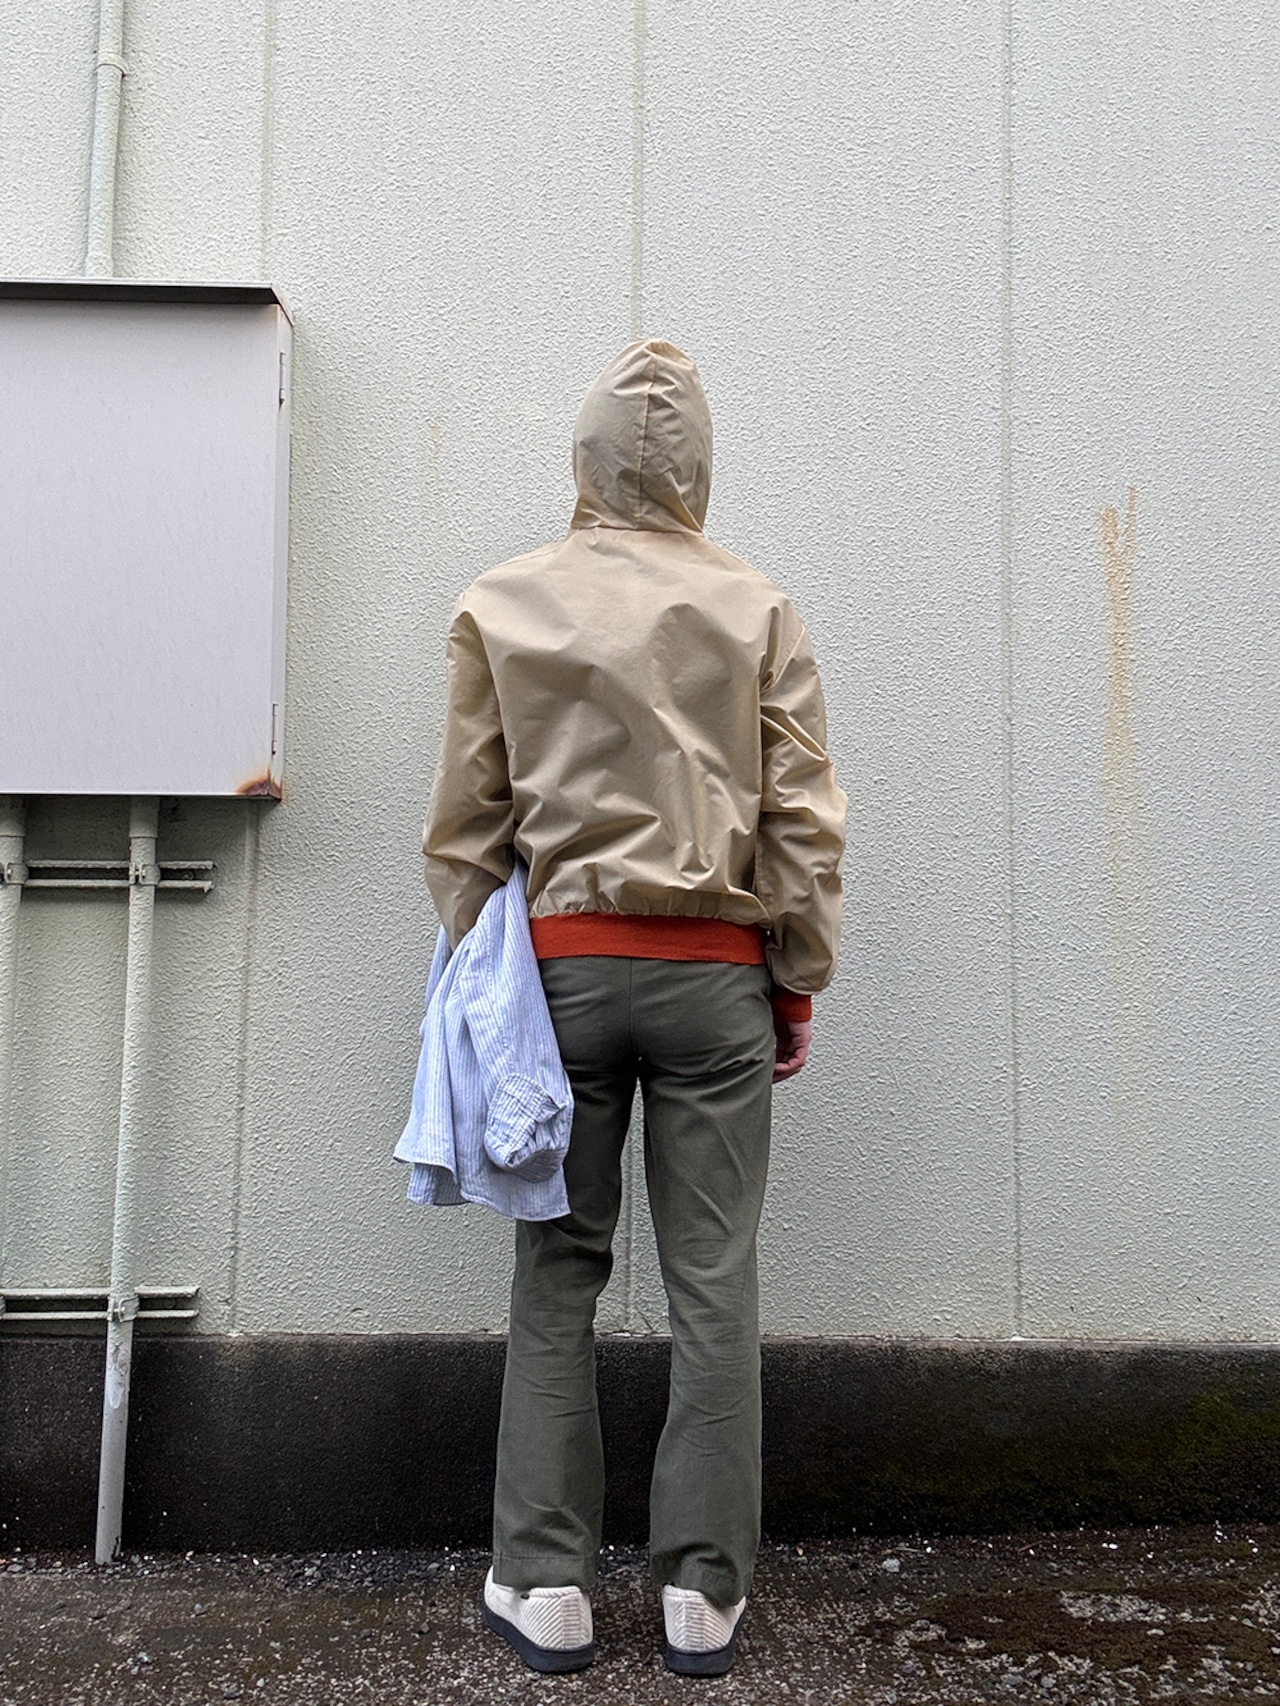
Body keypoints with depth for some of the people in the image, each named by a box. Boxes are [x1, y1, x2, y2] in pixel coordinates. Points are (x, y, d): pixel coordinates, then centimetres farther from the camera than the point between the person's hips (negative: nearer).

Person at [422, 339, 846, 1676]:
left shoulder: (500, 607, 2)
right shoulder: (757, 611, 0)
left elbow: (466, 823, 3)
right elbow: (803, 822, 0)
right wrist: (798, 984, 9)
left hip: (563, 964, 1)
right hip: (717, 975, 0)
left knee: (558, 1276, 10)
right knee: (713, 1287, 7)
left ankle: (544, 1586, 17)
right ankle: (702, 1593, 16)